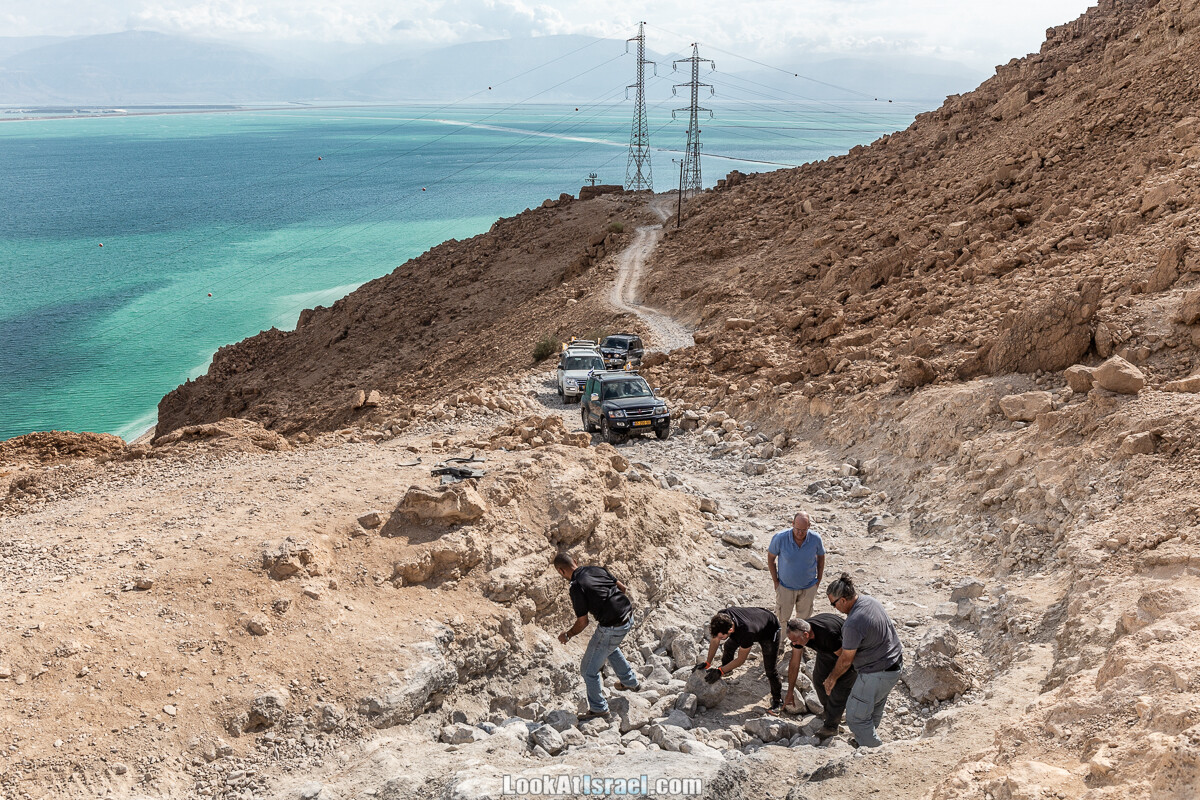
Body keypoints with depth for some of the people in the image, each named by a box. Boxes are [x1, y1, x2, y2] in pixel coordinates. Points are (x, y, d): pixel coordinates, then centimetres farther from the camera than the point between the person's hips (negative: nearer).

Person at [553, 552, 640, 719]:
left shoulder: (577, 587, -17)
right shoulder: (598, 569, 3)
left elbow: (583, 622, -12)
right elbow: (623, 588, 12)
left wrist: (567, 635, 6)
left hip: (611, 628, -8)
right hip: (628, 617, 8)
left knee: (589, 670, 11)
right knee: (610, 647, 38)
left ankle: (599, 708, 24)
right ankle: (630, 682, 50)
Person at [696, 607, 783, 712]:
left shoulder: (746, 632, -46)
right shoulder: (722, 616, -31)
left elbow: (741, 660, -29)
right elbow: (715, 640, -12)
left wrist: (720, 672, -25)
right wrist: (707, 663, -11)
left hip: (769, 631, -6)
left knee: (770, 669, -11)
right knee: (729, 646, 16)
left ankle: (778, 700, 7)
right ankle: (726, 669, 43)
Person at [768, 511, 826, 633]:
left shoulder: (816, 538, -17)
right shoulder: (780, 538, -23)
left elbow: (821, 557, 4)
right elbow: (771, 558, -6)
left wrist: (819, 580, 6)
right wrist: (775, 581, -3)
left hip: (808, 587, 1)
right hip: (786, 586, -1)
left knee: (804, 619, 15)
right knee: (782, 619, 8)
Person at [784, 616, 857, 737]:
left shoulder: (828, 633, -43)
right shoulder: (798, 633, -22)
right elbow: (794, 664, -10)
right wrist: (790, 692, -5)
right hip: (826, 650, 6)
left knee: (840, 686, -10)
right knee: (818, 680, 5)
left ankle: (831, 726, 1)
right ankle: (829, 711, 28)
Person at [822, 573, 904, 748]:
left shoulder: (853, 624, -29)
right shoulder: (869, 600, -1)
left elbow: (846, 660, -15)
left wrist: (832, 678, 2)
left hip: (876, 673, -10)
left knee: (856, 717, 3)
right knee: (874, 711, 25)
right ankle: (867, 741, 40)